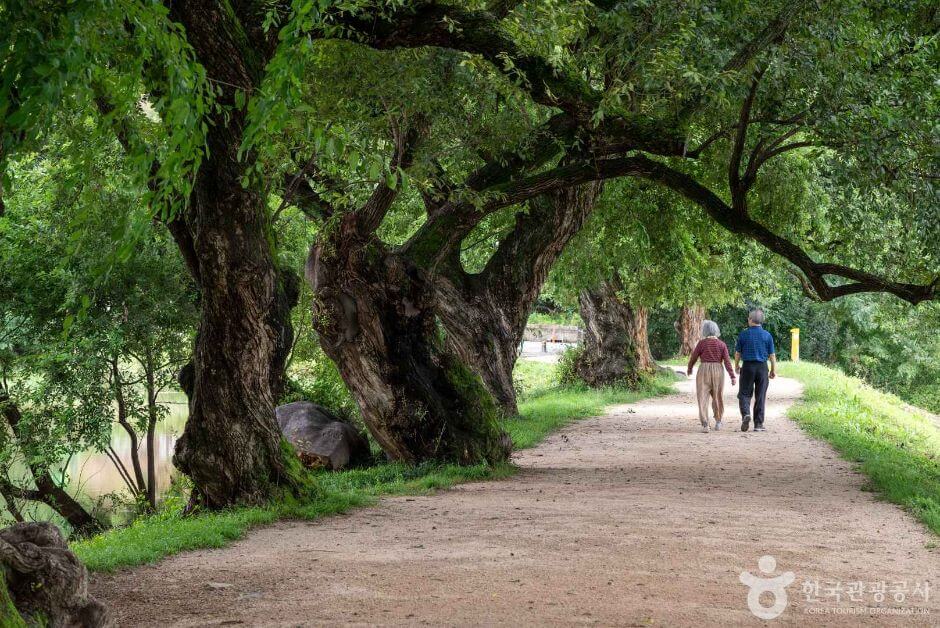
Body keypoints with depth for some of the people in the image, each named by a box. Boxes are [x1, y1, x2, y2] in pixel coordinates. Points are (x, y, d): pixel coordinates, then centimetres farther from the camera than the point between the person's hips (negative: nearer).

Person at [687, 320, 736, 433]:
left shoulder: (702, 343, -5)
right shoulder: (722, 345, 1)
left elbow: (693, 357, 3)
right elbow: (727, 361, -6)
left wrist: (689, 368, 22)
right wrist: (732, 376, -7)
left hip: (704, 372, -3)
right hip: (718, 372, 3)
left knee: (703, 398, -3)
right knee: (717, 397, 20)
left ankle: (705, 424, -18)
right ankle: (718, 421, 32)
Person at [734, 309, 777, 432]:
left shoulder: (743, 334, -2)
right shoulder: (767, 335, 0)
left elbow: (738, 353, 5)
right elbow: (772, 355, 2)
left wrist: (736, 366, 20)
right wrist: (773, 370, 11)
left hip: (747, 367, -1)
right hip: (762, 367, 1)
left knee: (744, 393, 7)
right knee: (760, 396, 6)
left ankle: (746, 413, -19)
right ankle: (758, 424, 6)